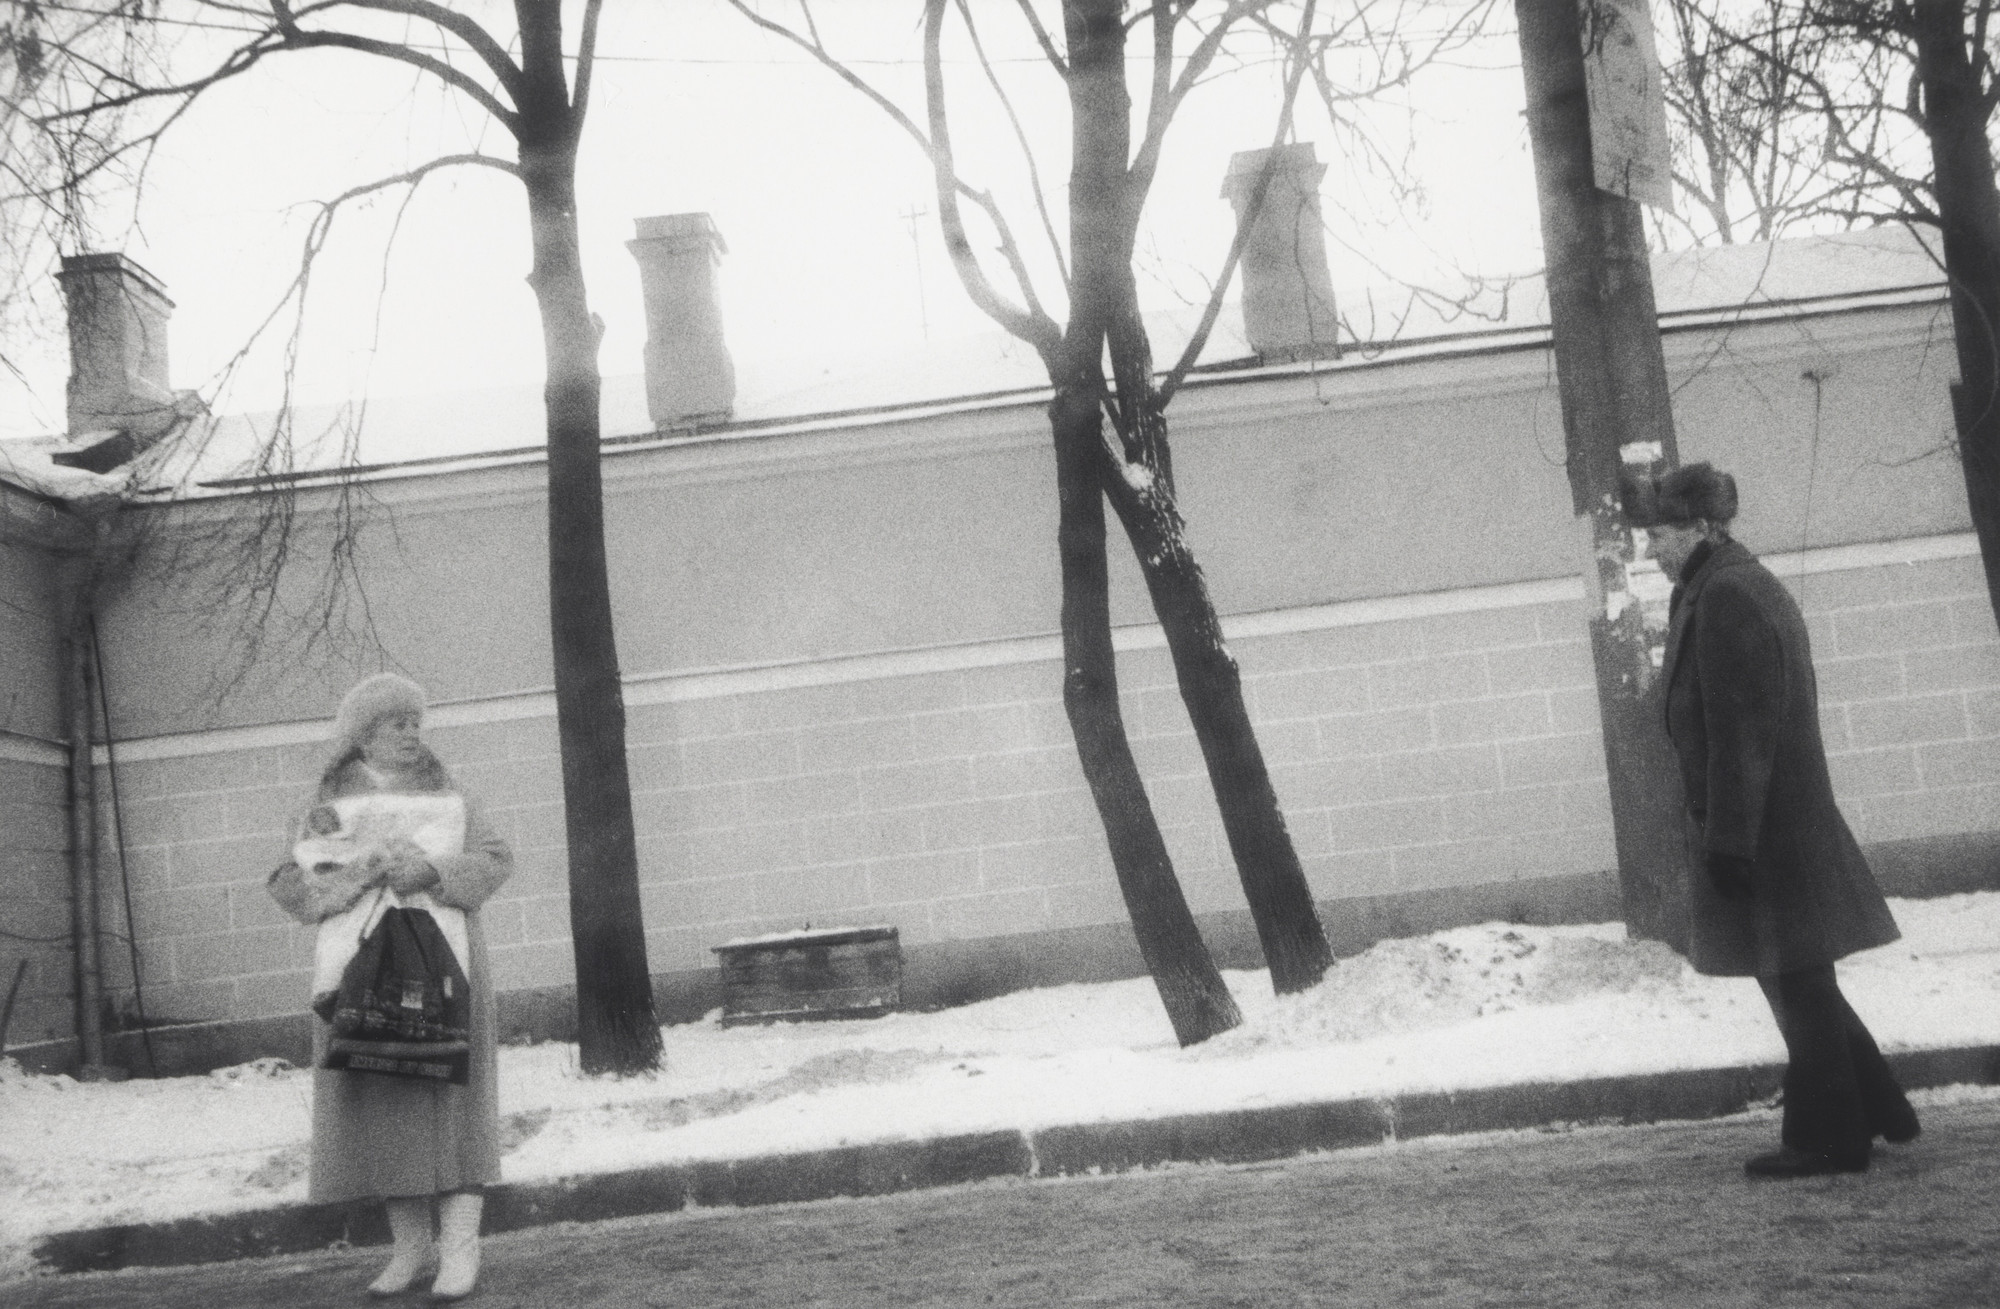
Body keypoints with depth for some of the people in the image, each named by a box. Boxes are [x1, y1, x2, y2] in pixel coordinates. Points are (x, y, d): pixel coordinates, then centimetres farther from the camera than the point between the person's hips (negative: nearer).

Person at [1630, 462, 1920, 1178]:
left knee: (1798, 985, -1)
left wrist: (1728, 840, -21)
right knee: (1802, 984, 17)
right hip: (1791, 820, 10)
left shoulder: (1724, 595, -17)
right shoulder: (1747, 583, 15)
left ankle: (1829, 1138, 7)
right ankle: (1877, 1112, 26)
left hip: (1764, 826, -10)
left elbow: (1739, 729, -21)